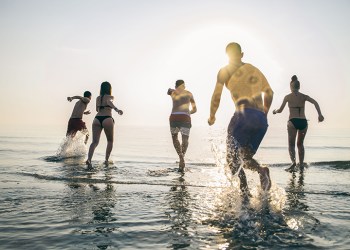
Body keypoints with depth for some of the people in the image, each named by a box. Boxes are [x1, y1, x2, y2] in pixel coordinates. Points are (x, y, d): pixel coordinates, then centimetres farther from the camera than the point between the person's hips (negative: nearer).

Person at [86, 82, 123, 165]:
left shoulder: (98, 98, 20)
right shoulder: (110, 97, 4)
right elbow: (109, 102, -20)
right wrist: (117, 109, -38)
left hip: (97, 119, 4)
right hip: (107, 119, -4)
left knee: (95, 141, -3)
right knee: (110, 141, 15)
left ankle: (89, 159, -24)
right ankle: (106, 159, 10)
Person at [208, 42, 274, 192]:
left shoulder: (225, 71, 10)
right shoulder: (255, 70, 25)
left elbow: (216, 97, 7)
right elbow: (269, 92, 24)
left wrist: (212, 117, 20)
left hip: (244, 114, -6)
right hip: (261, 120, 6)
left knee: (232, 157, -3)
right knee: (246, 156, 17)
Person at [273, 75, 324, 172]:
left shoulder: (288, 97, 4)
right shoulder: (304, 96, 10)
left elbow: (280, 110, 5)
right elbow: (315, 102, -5)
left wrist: (275, 111, 25)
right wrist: (320, 115, -11)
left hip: (293, 122, -3)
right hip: (303, 122, 3)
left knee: (291, 144, -3)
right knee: (300, 144, 19)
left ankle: (293, 162, -25)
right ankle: (301, 163, 23)